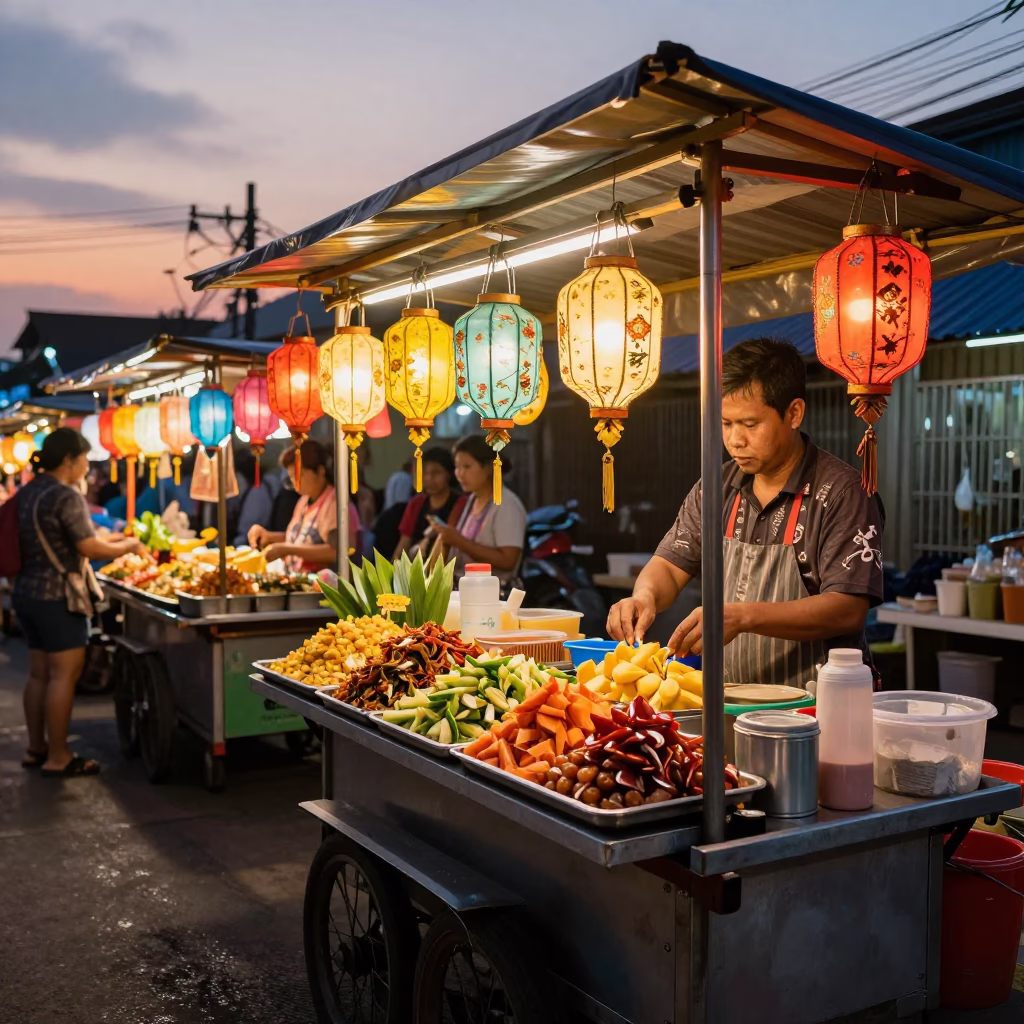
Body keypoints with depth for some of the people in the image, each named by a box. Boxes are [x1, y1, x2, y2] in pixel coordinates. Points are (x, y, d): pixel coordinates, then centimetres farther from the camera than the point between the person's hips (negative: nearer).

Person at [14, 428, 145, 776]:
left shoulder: (27, 493, 12)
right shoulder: (65, 496, -16)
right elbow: (90, 549, -16)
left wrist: (109, 540, 20)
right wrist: (129, 545, 0)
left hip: (26, 590, 9)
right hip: (55, 595, -9)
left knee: (39, 673, 15)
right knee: (64, 674, -3)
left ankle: (36, 748, 22)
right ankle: (57, 758, 2)